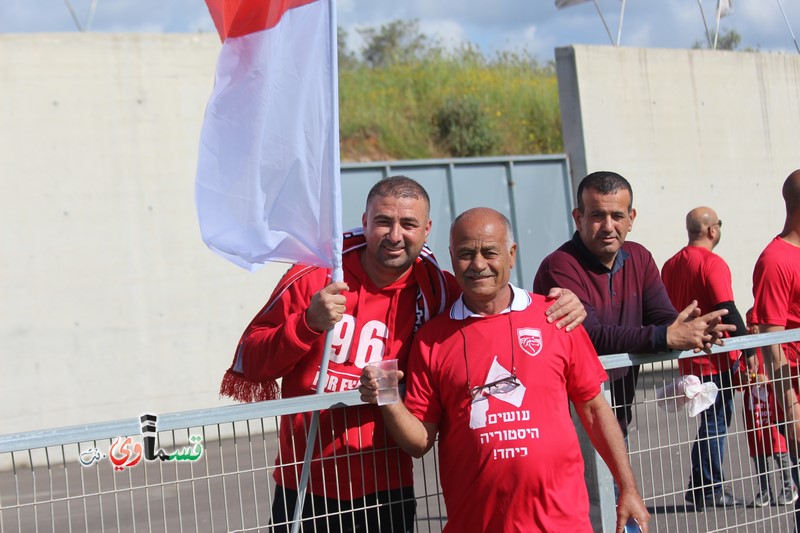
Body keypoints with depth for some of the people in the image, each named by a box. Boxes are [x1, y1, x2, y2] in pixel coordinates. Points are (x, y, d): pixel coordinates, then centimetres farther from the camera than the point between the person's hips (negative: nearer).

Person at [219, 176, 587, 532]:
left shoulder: (435, 291, -2)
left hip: (387, 493, 1)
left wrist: (559, 307, -10)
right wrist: (308, 324, -21)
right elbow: (249, 363, -4)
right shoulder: (314, 276, -5)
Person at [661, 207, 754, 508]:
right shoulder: (712, 264, -15)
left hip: (688, 358, 8)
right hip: (717, 358, -8)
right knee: (716, 424, 0)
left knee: (712, 422, 17)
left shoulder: (671, 265, 9)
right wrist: (748, 349, -18)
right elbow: (727, 311, -22)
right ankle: (707, 490, 2)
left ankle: (702, 489, 17)